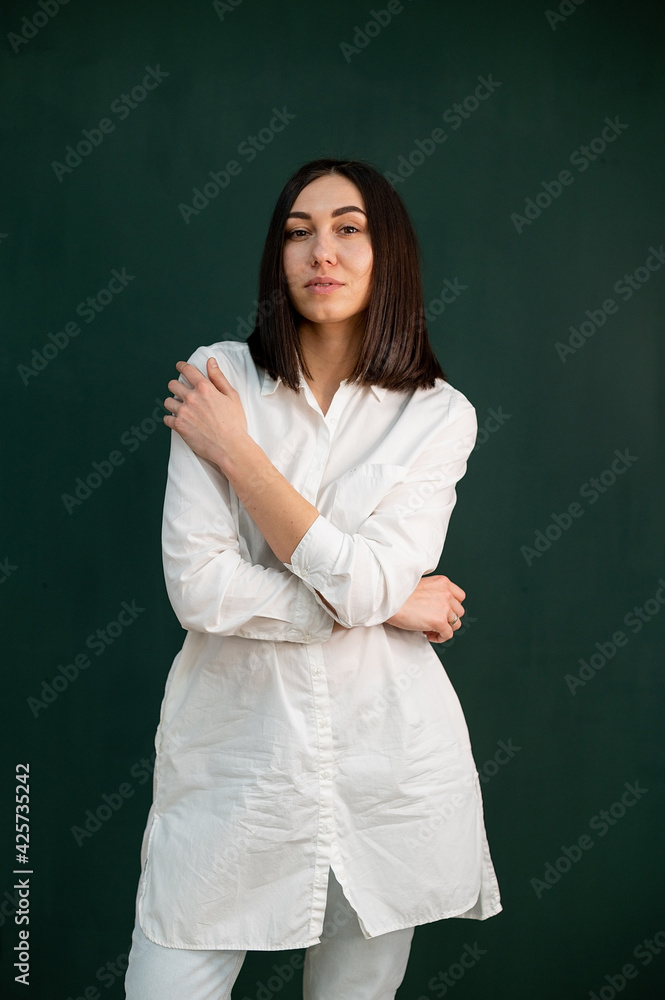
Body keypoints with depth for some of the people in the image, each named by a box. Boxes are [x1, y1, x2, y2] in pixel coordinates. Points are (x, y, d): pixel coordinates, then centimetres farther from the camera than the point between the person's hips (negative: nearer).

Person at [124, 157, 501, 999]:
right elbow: (198, 587, -12)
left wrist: (235, 451, -12)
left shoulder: (440, 415, -1)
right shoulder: (219, 377, -4)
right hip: (232, 748, -1)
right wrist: (388, 606, -8)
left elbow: (361, 582, -15)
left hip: (387, 751, 1)